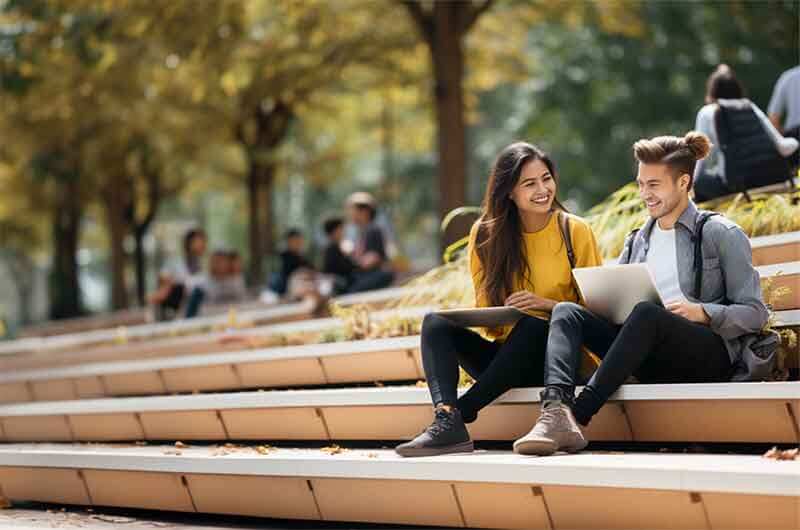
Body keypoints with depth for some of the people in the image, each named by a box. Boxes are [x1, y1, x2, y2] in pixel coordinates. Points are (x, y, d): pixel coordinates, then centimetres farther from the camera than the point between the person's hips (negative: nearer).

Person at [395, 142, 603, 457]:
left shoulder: (574, 231, -2)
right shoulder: (486, 234, 6)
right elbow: (484, 307, 11)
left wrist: (547, 304, -18)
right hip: (504, 354, 3)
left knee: (532, 325, -35)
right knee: (436, 322, -19)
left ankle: (461, 412, -31)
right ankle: (447, 423, -41)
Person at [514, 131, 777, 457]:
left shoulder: (720, 234, 5)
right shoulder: (637, 242, 22)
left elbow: (755, 313, 1)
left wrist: (703, 312, -16)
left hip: (711, 355, -5)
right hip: (652, 362, 6)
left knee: (646, 313, -35)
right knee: (567, 312, -15)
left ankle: (577, 416, -43)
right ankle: (556, 414, -44)